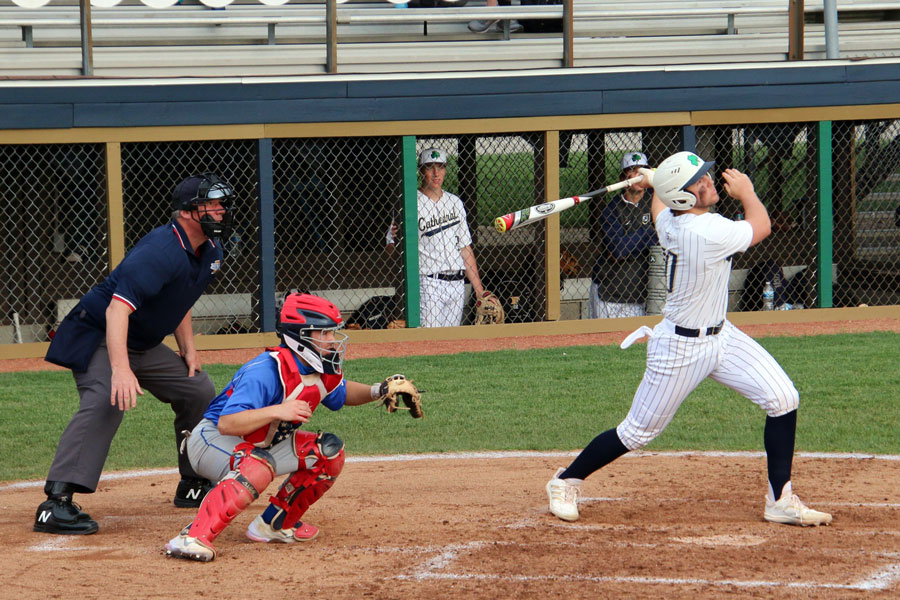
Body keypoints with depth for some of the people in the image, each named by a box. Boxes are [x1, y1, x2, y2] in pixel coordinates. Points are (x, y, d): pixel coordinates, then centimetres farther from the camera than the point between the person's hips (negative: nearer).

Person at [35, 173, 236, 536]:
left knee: (199, 391, 13)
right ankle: (56, 503, -39)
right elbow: (118, 307, -40)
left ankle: (193, 486, 29)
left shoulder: (210, 253, 2)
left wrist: (187, 348, 11)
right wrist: (120, 369, -50)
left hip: (145, 346, 10)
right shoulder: (160, 251, -29)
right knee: (104, 402, -32)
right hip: (98, 338, -10)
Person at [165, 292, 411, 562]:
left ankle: (274, 524, 8)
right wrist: (277, 411, -47)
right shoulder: (266, 370, -31)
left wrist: (377, 391, 1)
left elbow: (341, 394, 22)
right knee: (259, 467, -39)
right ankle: (193, 538, -45)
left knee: (329, 452, 1)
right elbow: (226, 424, -38)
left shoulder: (324, 372, -3)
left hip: (260, 445, 9)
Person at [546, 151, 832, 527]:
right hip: (681, 348, -9)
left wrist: (655, 182, 41)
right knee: (638, 432, 5)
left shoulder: (668, 219, -6)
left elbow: (659, 204, 22)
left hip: (718, 336, 9)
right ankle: (567, 482, 26)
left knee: (782, 399, -2)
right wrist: (746, 193, 6)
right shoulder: (709, 234, -31)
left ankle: (781, 501, 6)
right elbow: (761, 226, -11)